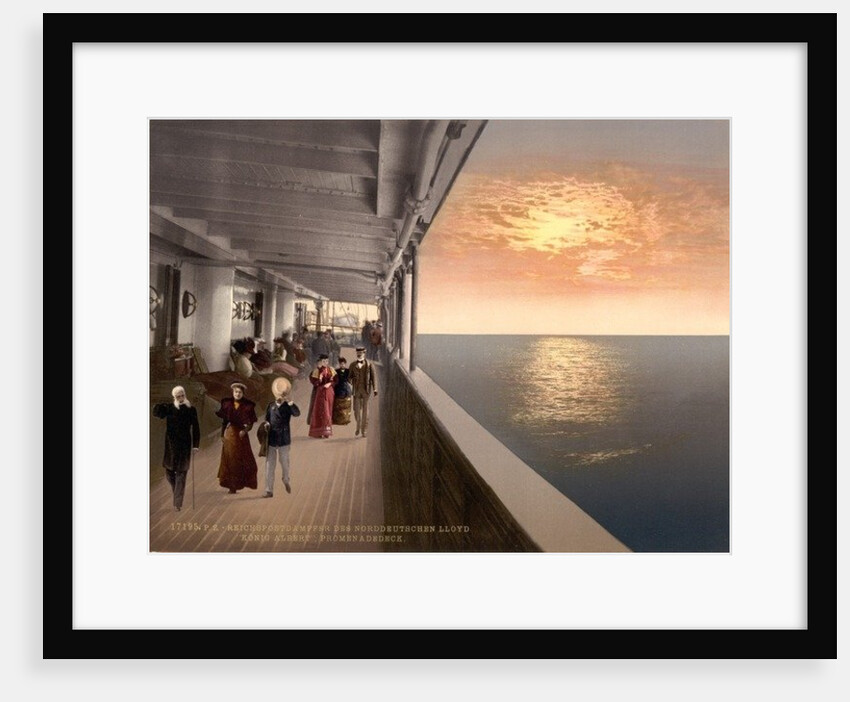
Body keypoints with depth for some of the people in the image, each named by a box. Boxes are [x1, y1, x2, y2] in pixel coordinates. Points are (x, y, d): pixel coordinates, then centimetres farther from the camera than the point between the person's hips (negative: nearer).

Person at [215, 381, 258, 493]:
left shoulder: (248, 405, -4)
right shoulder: (227, 403, 1)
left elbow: (251, 422, -4)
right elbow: (224, 421, 5)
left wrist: (245, 430, -21)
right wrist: (222, 435, 3)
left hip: (241, 435, -1)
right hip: (229, 435, 2)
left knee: (243, 460, -1)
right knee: (230, 460, 5)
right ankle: (231, 485, 13)